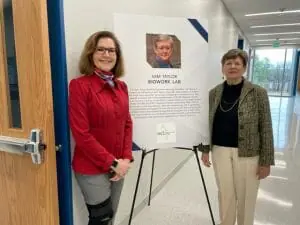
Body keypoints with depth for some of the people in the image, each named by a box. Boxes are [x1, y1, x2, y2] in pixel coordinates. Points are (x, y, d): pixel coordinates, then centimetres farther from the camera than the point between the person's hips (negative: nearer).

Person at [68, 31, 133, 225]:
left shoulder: (121, 86, 5)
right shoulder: (80, 85, -14)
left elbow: (127, 124, 8)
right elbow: (81, 134, -17)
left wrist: (126, 158, -3)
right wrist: (112, 163, -14)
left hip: (118, 166, 6)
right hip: (92, 168, -6)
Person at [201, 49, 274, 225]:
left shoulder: (258, 93, -10)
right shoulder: (214, 93, 0)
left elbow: (266, 128, -8)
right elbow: (207, 123, 8)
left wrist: (266, 161, -8)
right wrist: (205, 149, 7)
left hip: (248, 154, -2)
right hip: (220, 151, 3)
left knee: (245, 197, 13)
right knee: (225, 194, 16)